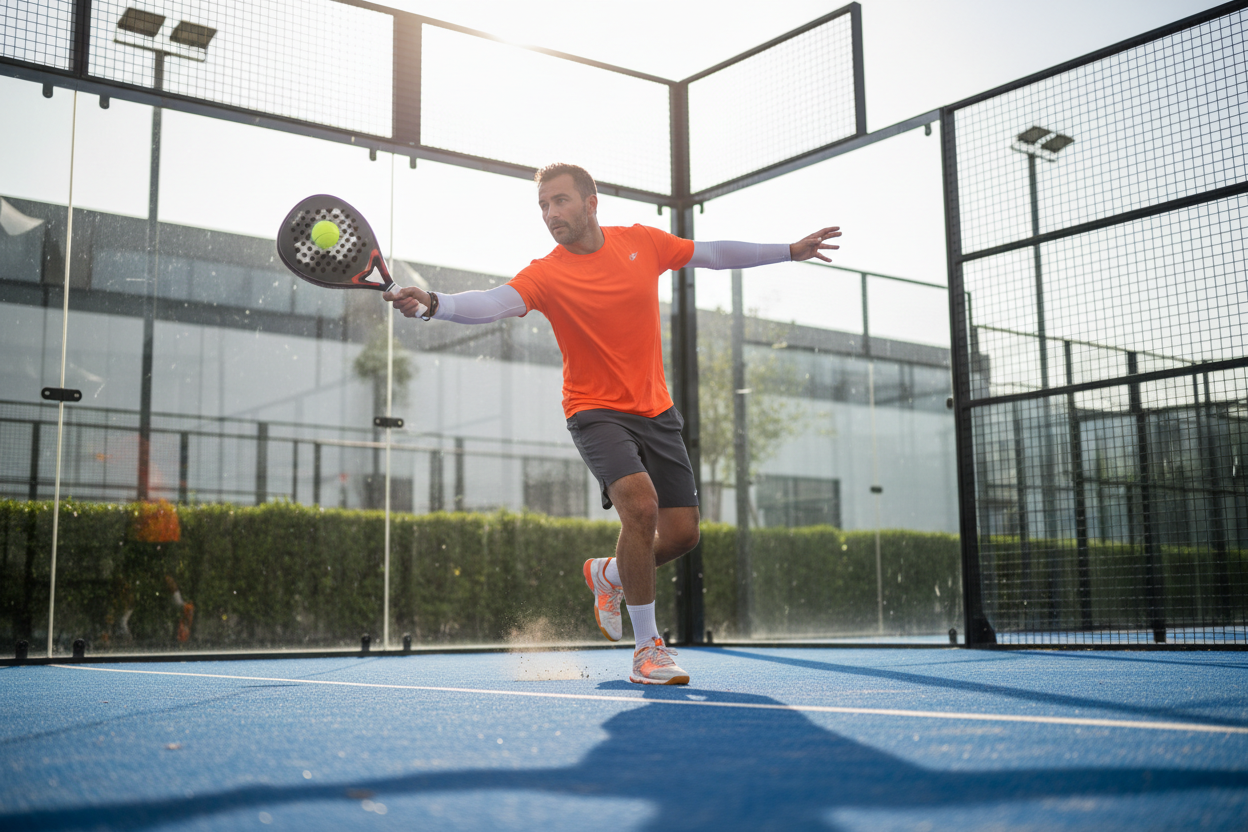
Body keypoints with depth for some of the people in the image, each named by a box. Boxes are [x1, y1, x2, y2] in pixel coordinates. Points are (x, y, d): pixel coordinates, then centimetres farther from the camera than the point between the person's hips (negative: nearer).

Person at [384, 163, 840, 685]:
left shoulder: (642, 242, 0)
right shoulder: (546, 275, -13)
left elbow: (714, 254, 13)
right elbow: (492, 303, -30)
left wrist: (790, 251, 20)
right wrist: (432, 304, -50)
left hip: (655, 411, 5)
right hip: (596, 411, -4)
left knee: (682, 533, 3)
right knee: (640, 505, -28)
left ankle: (607, 574, 36)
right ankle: (647, 647, -12)